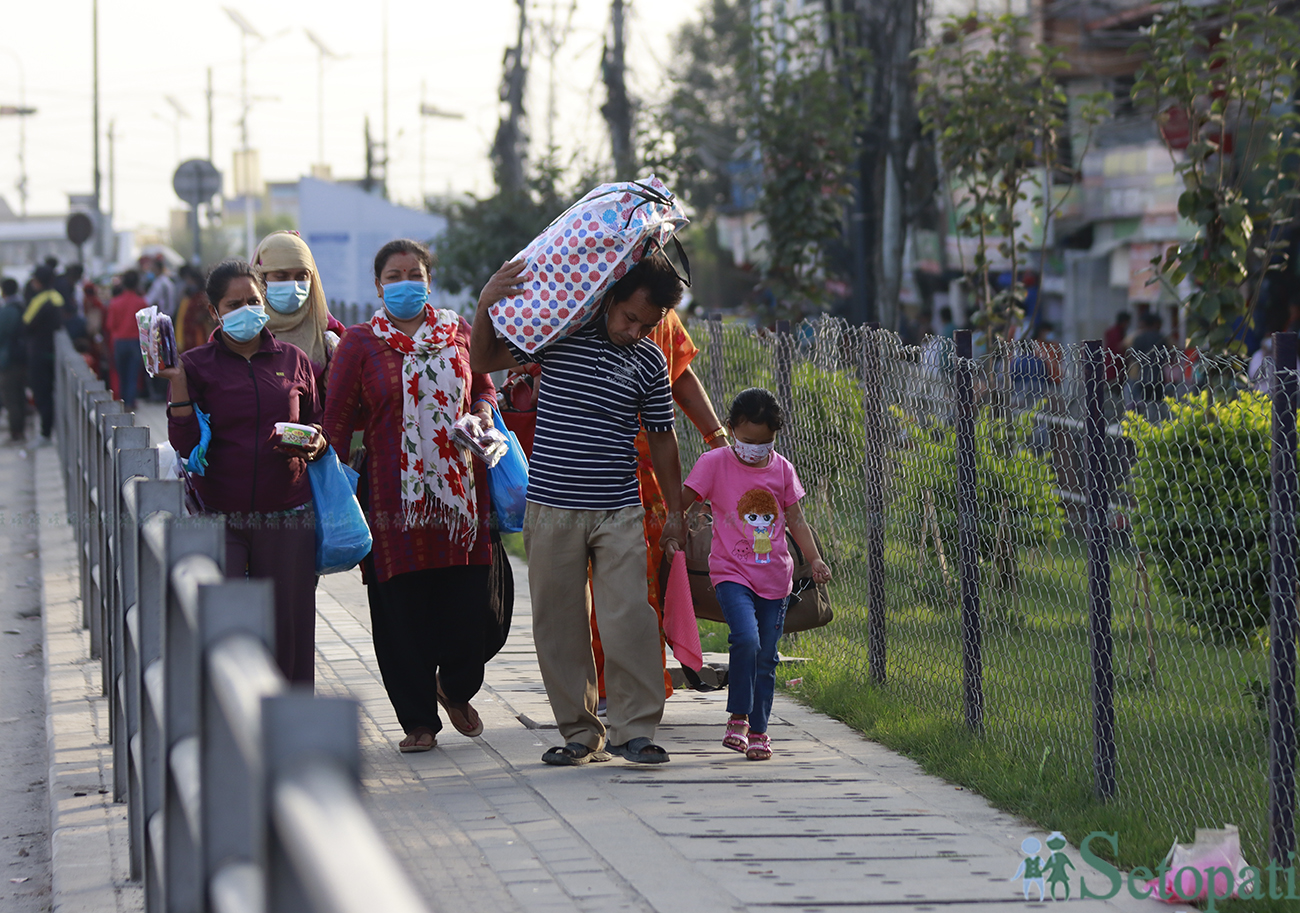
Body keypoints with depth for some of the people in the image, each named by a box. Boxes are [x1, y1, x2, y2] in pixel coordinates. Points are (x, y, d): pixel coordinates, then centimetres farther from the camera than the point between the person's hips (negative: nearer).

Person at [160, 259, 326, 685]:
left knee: (285, 625, 2)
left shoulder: (293, 360, 10)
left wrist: (315, 445, -3)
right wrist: (176, 382, -13)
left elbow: (317, 424, 19)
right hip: (219, 517, -2)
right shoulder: (197, 365, 3)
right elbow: (186, 444, -5)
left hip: (286, 514, 2)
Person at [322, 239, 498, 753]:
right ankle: (418, 718, 11)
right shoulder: (360, 343, 4)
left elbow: (484, 386, 25)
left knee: (468, 601, -2)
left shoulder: (458, 333, 11)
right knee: (401, 608, -1)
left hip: (460, 488, 2)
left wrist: (484, 413, 2)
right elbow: (337, 419, 2)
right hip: (394, 495, -2)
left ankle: (456, 689, 27)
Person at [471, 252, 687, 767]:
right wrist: (485, 308, -14)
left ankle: (635, 730, -2)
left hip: (620, 512, 0)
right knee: (559, 624, 3)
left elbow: (660, 438, 14)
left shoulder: (650, 362, 4)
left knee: (629, 618, -10)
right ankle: (580, 734, 13)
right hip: (552, 509, 0)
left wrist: (674, 511, 16)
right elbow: (484, 361, 4)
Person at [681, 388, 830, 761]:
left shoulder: (782, 469, 7)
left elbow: (796, 521, 12)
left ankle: (758, 730, 17)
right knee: (746, 638, -24)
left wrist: (814, 559, 1)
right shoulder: (715, 463, -3)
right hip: (732, 572, -4)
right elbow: (683, 501, -2)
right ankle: (738, 717, -10)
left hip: (774, 577, 4)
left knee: (766, 656, 5)